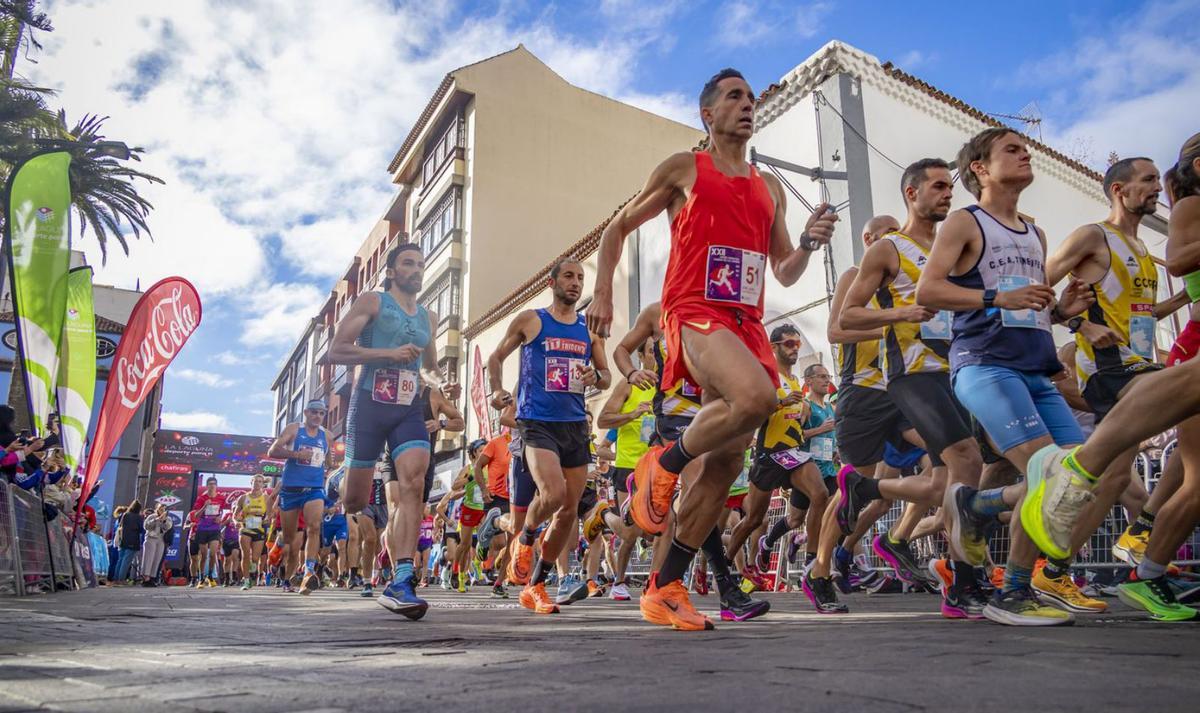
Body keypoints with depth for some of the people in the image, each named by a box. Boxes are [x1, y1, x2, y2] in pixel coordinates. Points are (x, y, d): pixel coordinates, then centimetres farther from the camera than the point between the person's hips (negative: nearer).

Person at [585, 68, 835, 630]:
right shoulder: (684, 168, 10)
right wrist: (602, 293, 1)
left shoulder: (770, 188, 23)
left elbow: (785, 274, 24)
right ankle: (665, 463, -7)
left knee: (727, 465, 1)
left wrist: (810, 242, 3)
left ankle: (665, 587, 12)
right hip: (696, 312, -6)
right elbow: (617, 228, 13)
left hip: (747, 324, 6)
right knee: (757, 397, -36)